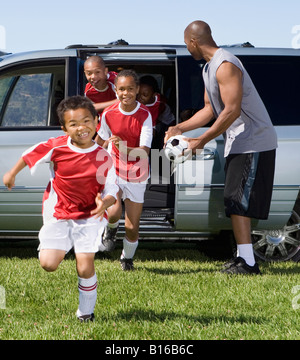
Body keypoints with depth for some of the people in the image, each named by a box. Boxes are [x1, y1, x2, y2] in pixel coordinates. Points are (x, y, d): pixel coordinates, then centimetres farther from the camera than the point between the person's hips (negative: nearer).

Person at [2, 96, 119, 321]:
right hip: (58, 215, 1)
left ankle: (86, 312, 16)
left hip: (89, 217, -1)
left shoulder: (103, 158, -12)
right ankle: (60, 249, 26)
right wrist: (12, 173, 15)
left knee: (85, 268, -9)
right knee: (48, 264, -11)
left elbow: (112, 191, -8)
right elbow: (30, 155, 6)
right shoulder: (57, 147, -12)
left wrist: (105, 203, -30)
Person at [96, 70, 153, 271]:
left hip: (137, 175, -1)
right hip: (114, 170, 1)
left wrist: (124, 148, -40)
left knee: (132, 227, 0)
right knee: (113, 213, -24)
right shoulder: (109, 114, -8)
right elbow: (101, 140, 11)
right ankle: (111, 229, 14)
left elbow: (144, 151, -22)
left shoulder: (144, 115, -14)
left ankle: (127, 258, 29)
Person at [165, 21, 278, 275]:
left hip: (253, 143, -10)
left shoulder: (225, 66, -19)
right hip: (239, 143, 10)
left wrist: (202, 141, -20)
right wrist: (179, 128, 12)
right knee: (236, 204, 12)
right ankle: (244, 259, 17)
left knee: (237, 203, -12)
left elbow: (232, 110, -25)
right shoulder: (209, 68, 15)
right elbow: (211, 109, 19)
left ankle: (247, 263, -13)